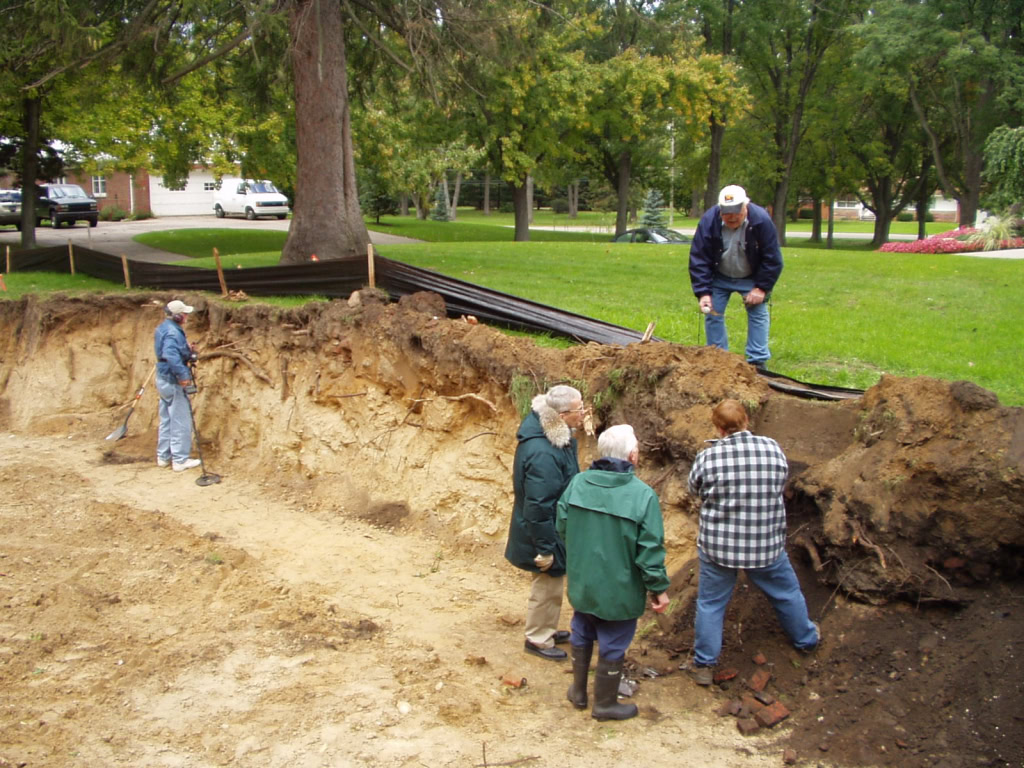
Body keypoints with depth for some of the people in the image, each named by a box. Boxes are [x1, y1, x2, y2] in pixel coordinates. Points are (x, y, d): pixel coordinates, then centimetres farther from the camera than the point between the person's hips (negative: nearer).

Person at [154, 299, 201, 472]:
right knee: (180, 422, -2)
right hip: (173, 382, -10)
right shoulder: (172, 332, -21)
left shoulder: (163, 328, 11)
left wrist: (188, 350, 5)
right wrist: (183, 375, -35)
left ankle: (163, 456, 27)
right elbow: (171, 355, -36)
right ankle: (180, 460, 3)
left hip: (163, 379, 10)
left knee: (166, 420, 18)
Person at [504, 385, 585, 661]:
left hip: (555, 528, 10)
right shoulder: (543, 454, -35)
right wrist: (545, 549, -23)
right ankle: (538, 639, 31)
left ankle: (546, 630, 45)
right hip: (546, 534, -10)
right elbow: (538, 507, -31)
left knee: (551, 585, 26)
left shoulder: (555, 436, -4)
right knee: (548, 587, 11)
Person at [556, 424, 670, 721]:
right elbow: (650, 550, -19)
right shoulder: (642, 495, -24)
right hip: (619, 591, -4)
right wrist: (658, 589, -5)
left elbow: (562, 528, 1)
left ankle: (579, 691, 42)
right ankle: (605, 704, 32)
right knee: (612, 646, 15)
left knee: (582, 635, 25)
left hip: (581, 584, 4)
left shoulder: (577, 483, -11)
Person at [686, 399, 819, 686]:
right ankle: (806, 639, 47)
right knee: (787, 593, 25)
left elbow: (694, 489, 1)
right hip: (767, 547, 2)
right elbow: (781, 479, 6)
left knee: (710, 603, 14)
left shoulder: (708, 457, -16)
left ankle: (703, 665, 22)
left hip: (717, 546, -2)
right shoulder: (773, 449, -10)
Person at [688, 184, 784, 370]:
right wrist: (703, 292, -27)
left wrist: (762, 287, -17)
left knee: (758, 314, -5)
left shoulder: (761, 220, -25)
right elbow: (698, 259, -20)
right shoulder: (709, 221, -24)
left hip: (751, 279, -1)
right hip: (719, 278, 1)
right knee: (713, 315, -3)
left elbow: (772, 259, -15)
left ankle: (757, 363, 1)